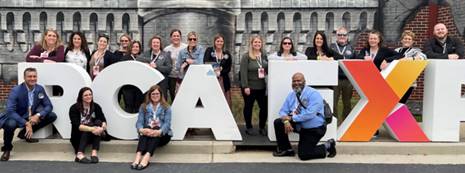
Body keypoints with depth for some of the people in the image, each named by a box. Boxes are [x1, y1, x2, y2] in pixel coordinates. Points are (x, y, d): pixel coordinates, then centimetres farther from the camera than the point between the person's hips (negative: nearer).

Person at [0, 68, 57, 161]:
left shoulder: (40, 89, -8)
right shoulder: (16, 91, -22)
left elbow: (49, 106, -4)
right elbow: (10, 111, -30)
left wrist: (38, 115, -24)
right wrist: (26, 123, -39)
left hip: (31, 117, 5)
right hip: (16, 117, -5)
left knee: (52, 116, -8)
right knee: (10, 124, -38)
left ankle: (25, 133, 5)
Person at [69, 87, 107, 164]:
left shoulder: (96, 107, 0)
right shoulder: (74, 108, -11)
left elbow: (103, 121, -12)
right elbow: (77, 126, -23)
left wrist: (102, 128, -36)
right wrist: (91, 129, -38)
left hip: (93, 136, 3)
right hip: (78, 137, -3)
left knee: (98, 122, -25)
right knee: (90, 124, -31)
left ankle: (94, 153, -36)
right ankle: (79, 154, -43)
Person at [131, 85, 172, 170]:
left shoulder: (166, 107, 6)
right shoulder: (144, 107, 11)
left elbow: (167, 123, -8)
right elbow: (139, 122, -1)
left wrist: (159, 131, -31)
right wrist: (141, 129, -27)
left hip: (162, 134, -1)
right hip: (147, 132, 1)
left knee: (156, 131, -34)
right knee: (146, 129, -32)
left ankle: (147, 157, -56)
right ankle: (138, 155, -52)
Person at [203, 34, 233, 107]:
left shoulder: (227, 54, 9)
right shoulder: (209, 51, 4)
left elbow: (228, 68, 7)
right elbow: (205, 64, -7)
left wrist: (220, 72, -10)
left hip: (223, 81, 2)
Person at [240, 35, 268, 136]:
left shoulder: (264, 56, 8)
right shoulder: (246, 56, -7)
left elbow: (268, 69, 14)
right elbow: (243, 72, -11)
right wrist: (245, 86, -16)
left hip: (262, 87, 4)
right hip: (250, 87, -4)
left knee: (264, 107, 4)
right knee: (248, 107, 8)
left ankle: (262, 127, 20)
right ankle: (249, 128, 22)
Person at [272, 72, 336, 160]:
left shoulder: (313, 94, -19)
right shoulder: (291, 95, 2)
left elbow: (309, 114, -30)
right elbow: (283, 111, 0)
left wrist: (292, 118, -26)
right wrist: (286, 121, -23)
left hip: (314, 129, -7)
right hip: (299, 125, 7)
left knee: (303, 155, -14)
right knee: (278, 122, -9)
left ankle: (327, 147, 10)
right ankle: (285, 150, 6)